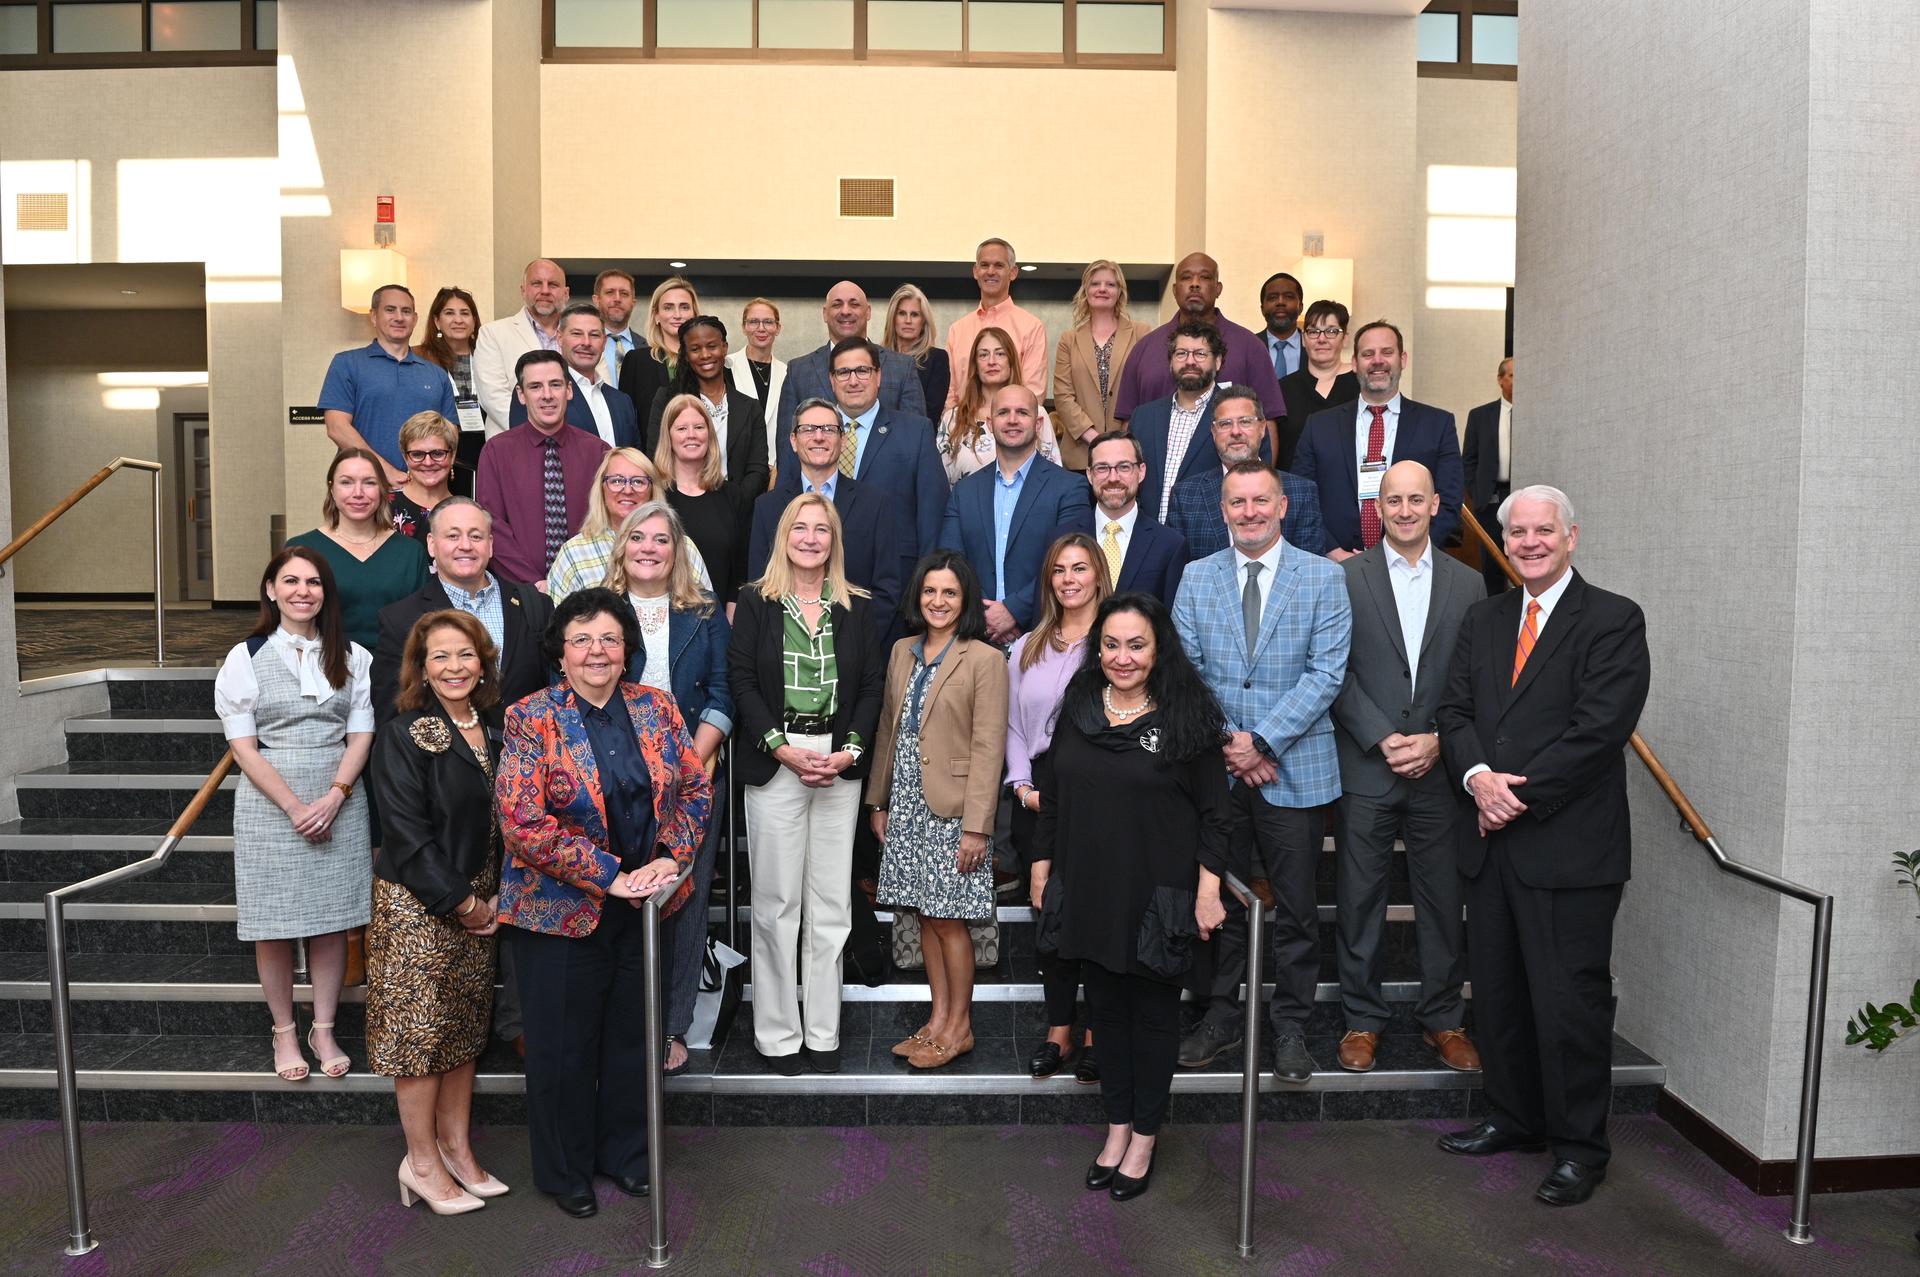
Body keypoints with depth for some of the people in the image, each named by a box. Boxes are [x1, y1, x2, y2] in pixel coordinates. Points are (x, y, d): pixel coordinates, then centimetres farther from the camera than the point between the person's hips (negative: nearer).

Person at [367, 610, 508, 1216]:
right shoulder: (403, 736, -11)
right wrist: (461, 902, -14)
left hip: (478, 902, 6)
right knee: (418, 1028, 1)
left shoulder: (493, 734, 8)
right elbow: (408, 833, -15)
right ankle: (422, 1162, 15)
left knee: (464, 1027, 13)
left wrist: (494, 897, 2)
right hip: (416, 904, -6)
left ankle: (456, 1147, 25)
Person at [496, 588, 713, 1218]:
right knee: (563, 1043, 9)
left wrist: (670, 857, -11)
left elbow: (695, 788, 5)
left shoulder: (656, 708, 2)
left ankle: (624, 1154, 36)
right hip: (560, 908, -4)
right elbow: (523, 822, -18)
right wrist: (609, 877, -19)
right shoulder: (531, 719, -11)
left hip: (642, 904, 4)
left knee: (632, 1035, 16)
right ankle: (563, 1172, 30)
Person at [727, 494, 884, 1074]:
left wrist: (849, 750, -7)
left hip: (840, 764, 2)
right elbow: (741, 680, -2)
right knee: (776, 902, 2)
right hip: (774, 763, -2)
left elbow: (870, 685, 7)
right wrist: (783, 749, -11)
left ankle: (824, 1033, 16)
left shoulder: (856, 607, 10)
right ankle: (777, 1034, 14)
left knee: (831, 905, 5)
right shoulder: (755, 601, 4)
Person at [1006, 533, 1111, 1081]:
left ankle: (1098, 1036, 9)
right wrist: (1023, 785, 2)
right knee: (1049, 909, 5)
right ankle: (1059, 1032, 15)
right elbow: (1014, 726, 16)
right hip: (1038, 793, 4)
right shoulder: (1027, 648, 16)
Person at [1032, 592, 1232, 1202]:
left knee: (1153, 1013, 10)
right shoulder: (1077, 710, 3)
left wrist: (1208, 892, -11)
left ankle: (1144, 1136, 27)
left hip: (1157, 896, -4)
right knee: (1106, 1008, 15)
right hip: (1088, 892, 4)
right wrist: (1042, 869, 8)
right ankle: (1117, 1126, 31)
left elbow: (1214, 813, -7)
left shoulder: (1186, 718, -9)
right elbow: (1050, 796, 10)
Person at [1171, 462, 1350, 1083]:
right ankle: (1220, 1018, 25)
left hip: (1295, 766, -2)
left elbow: (1326, 673, -7)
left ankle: (1291, 1027, 22)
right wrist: (1226, 744, -8)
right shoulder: (1196, 577, 8)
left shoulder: (1323, 578, 0)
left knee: (1296, 907, 7)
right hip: (1214, 767, 2)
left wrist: (1261, 739, -14)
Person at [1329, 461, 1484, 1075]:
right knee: (1359, 899, 6)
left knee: (1443, 900, 9)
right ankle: (1362, 1019, 20)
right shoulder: (1346, 577, 1)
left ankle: (1442, 1018, 25)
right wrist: (1384, 738, -12)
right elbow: (1338, 672, -4)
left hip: (1439, 770, 2)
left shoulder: (1467, 584, 8)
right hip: (1365, 768, -2)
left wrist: (1437, 741, -9)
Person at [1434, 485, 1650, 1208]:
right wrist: (1478, 777, -11)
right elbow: (1455, 709, 8)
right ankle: (1514, 1118, 32)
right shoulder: (1484, 620, 13)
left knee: (1569, 999, 2)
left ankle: (1580, 1146, 19)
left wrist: (1520, 795, -15)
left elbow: (1599, 728, -15)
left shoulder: (1613, 621, -6)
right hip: (1492, 840, 6)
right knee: (1496, 992, 15)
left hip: (1570, 846, -6)